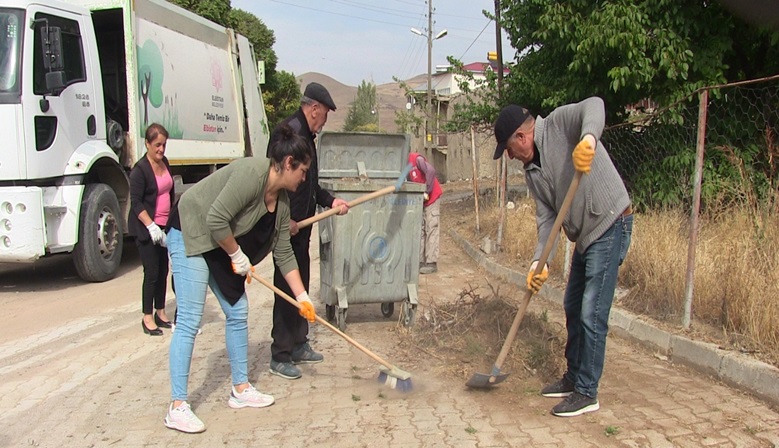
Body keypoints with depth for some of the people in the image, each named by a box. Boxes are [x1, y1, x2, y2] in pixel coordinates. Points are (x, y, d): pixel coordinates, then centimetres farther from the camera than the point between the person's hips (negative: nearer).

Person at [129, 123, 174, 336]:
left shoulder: (165, 163, 9)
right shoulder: (140, 169, -14)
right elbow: (136, 202, -17)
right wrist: (151, 226, -25)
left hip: (164, 226, 7)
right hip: (146, 229, -7)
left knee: (163, 270, 11)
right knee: (152, 273, -5)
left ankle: (160, 312, 23)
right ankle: (147, 317, 6)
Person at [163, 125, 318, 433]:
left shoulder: (282, 200, 2)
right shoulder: (252, 173, -25)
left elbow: (284, 254, 7)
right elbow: (217, 220, -29)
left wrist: (302, 297, 6)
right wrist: (238, 256, -16)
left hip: (223, 247, 9)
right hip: (191, 235, -9)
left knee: (238, 313, 9)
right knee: (189, 321, -11)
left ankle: (241, 389, 21)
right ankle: (177, 407, -5)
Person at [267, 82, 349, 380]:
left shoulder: (307, 135, 18)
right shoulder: (289, 131, -14)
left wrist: (331, 201, 16)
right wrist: (287, 218, -26)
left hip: (301, 225, 10)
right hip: (287, 226, -10)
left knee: (300, 286, 17)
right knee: (287, 289, -4)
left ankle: (298, 345, 29)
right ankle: (280, 356, 5)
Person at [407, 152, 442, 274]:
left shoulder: (417, 159, -16)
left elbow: (431, 171, -29)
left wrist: (426, 192, -26)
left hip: (432, 198, -8)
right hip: (419, 201, 8)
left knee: (431, 230, -7)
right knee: (420, 230, 7)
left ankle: (431, 263, -6)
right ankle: (421, 261, 12)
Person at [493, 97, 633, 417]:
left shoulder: (559, 123, -10)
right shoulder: (532, 171, 11)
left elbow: (594, 105, -29)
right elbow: (546, 217, 5)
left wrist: (588, 137, -50)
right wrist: (540, 261, -9)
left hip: (610, 225, -10)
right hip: (585, 235, 10)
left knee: (592, 314, -6)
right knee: (573, 308, 18)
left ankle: (587, 393, 7)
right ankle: (573, 378, 34)